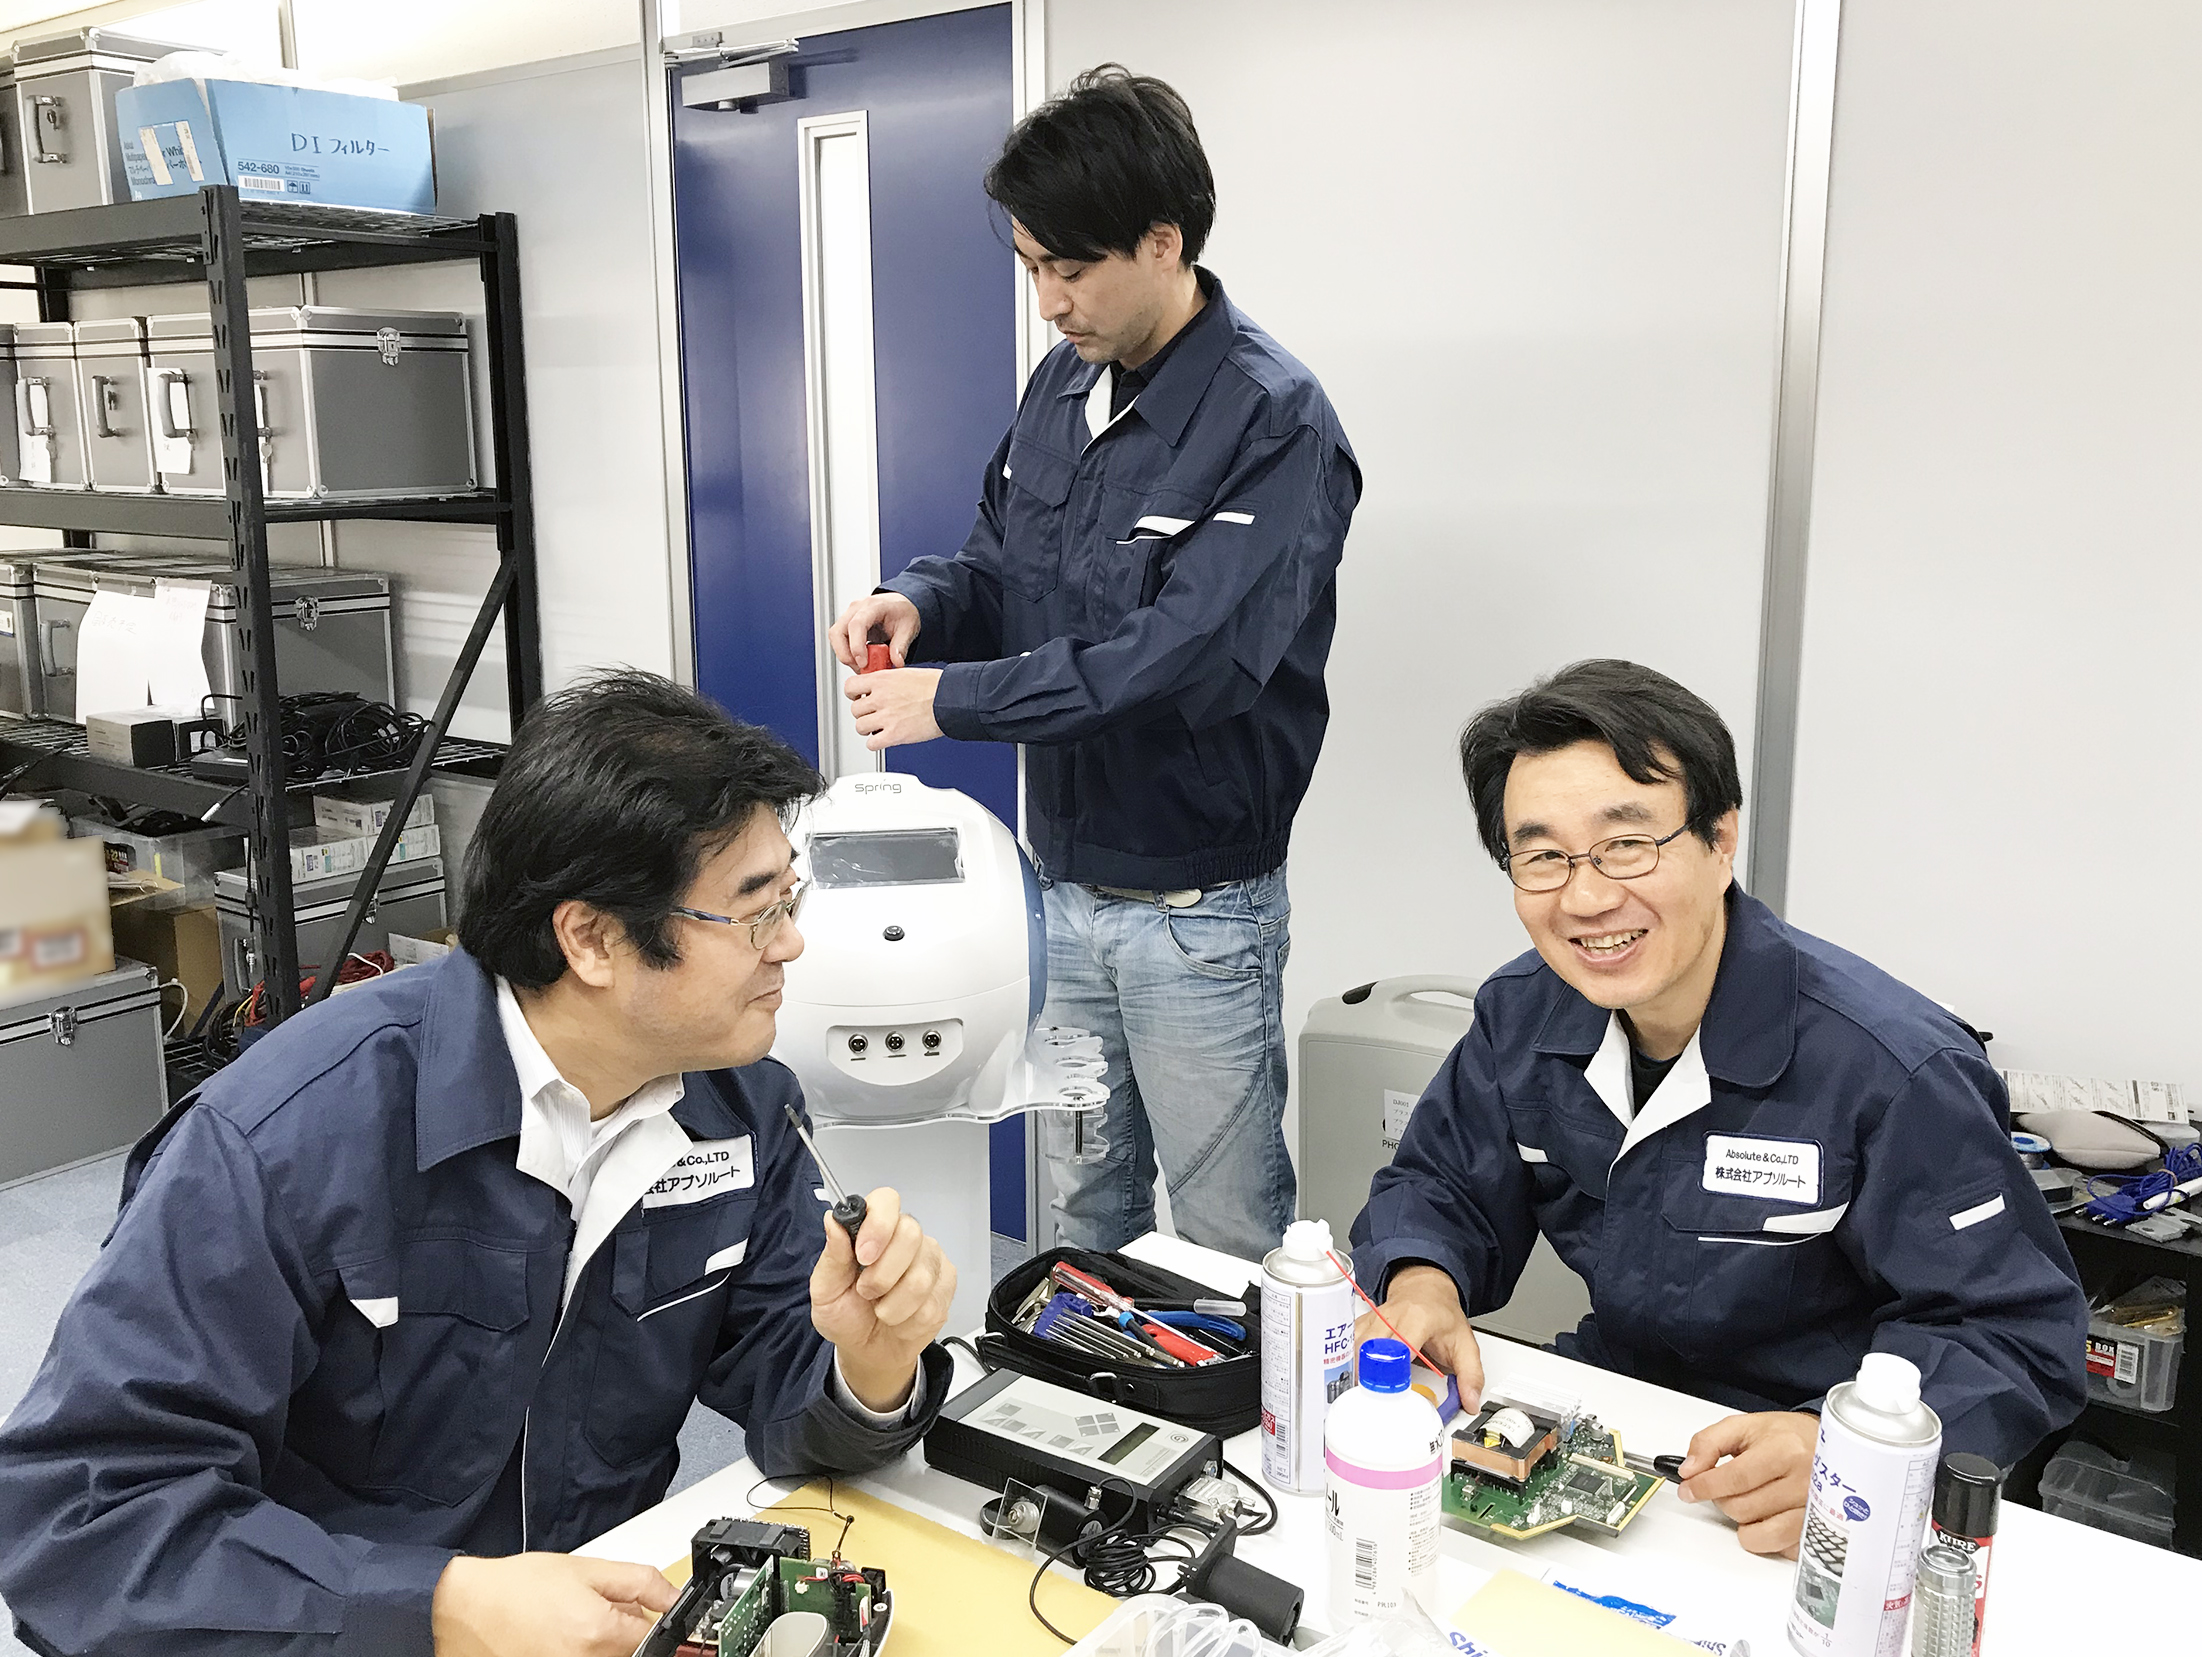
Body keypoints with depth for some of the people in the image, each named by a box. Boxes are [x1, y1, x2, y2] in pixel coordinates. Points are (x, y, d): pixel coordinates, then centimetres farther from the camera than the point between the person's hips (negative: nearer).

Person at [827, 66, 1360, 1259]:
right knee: (1081, 1207, 21)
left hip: (1194, 908, -7)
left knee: (1227, 1241, 7)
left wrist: (954, 699, -25)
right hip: (1063, 882, 7)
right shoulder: (1066, 381, 6)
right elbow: (1004, 554, 16)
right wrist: (921, 600, -8)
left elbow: (1193, 655, -28)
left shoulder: (1271, 422, -18)